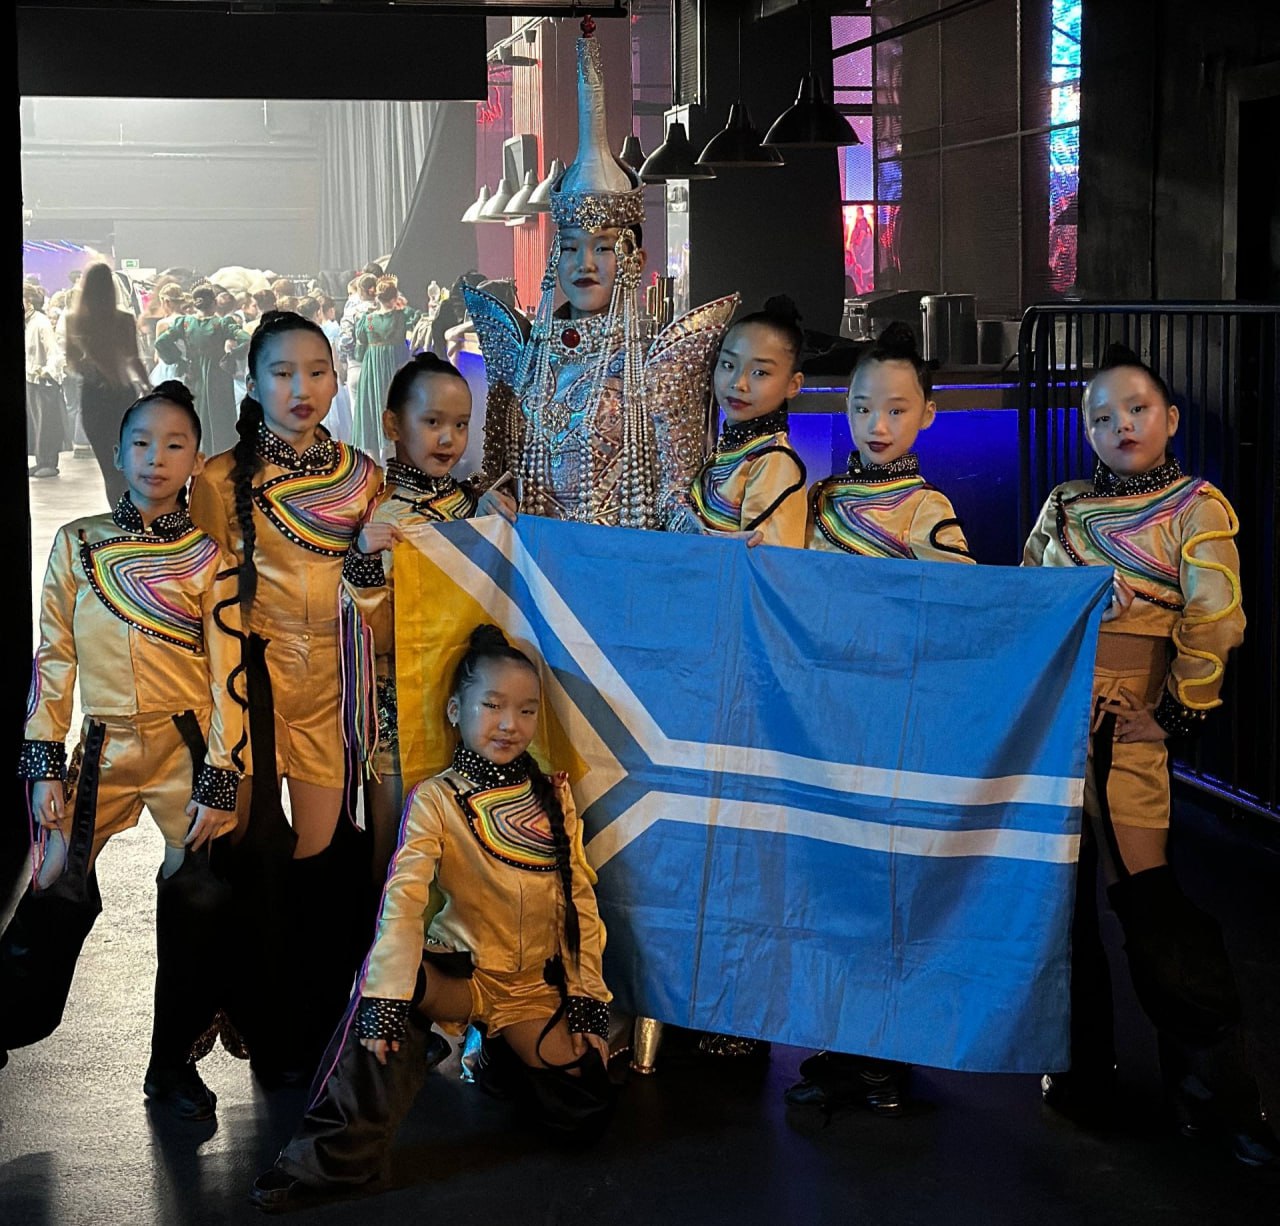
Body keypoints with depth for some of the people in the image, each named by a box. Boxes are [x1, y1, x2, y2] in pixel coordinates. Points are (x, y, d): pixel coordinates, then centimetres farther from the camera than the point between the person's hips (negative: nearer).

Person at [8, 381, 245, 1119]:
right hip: (102, 753, 1)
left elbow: (230, 674, -3)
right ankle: (7, 1024, 15)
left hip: (187, 753, -1)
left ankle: (175, 1063, 16)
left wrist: (220, 782, -8)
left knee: (194, 916, 0)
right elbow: (53, 659, 5)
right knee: (52, 898, -3)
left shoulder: (209, 557, -1)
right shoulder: (76, 544, 4)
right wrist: (45, 766, 0)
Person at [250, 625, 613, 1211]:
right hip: (459, 969, -3)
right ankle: (341, 1153, -23)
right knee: (383, 976, -35)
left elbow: (581, 899, 4)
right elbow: (402, 901, -21)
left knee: (582, 1110, -14)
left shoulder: (554, 796, 2)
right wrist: (387, 997, -33)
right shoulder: (434, 800, -9)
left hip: (536, 984, 3)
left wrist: (588, 998, -3)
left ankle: (501, 1051, 20)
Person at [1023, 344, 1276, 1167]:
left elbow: (1214, 622, -8)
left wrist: (1181, 711, -4)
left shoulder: (1197, 507, 1)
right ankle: (1081, 1069, 21)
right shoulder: (1063, 506, 15)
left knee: (1145, 894, -11)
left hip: (1122, 726, -5)